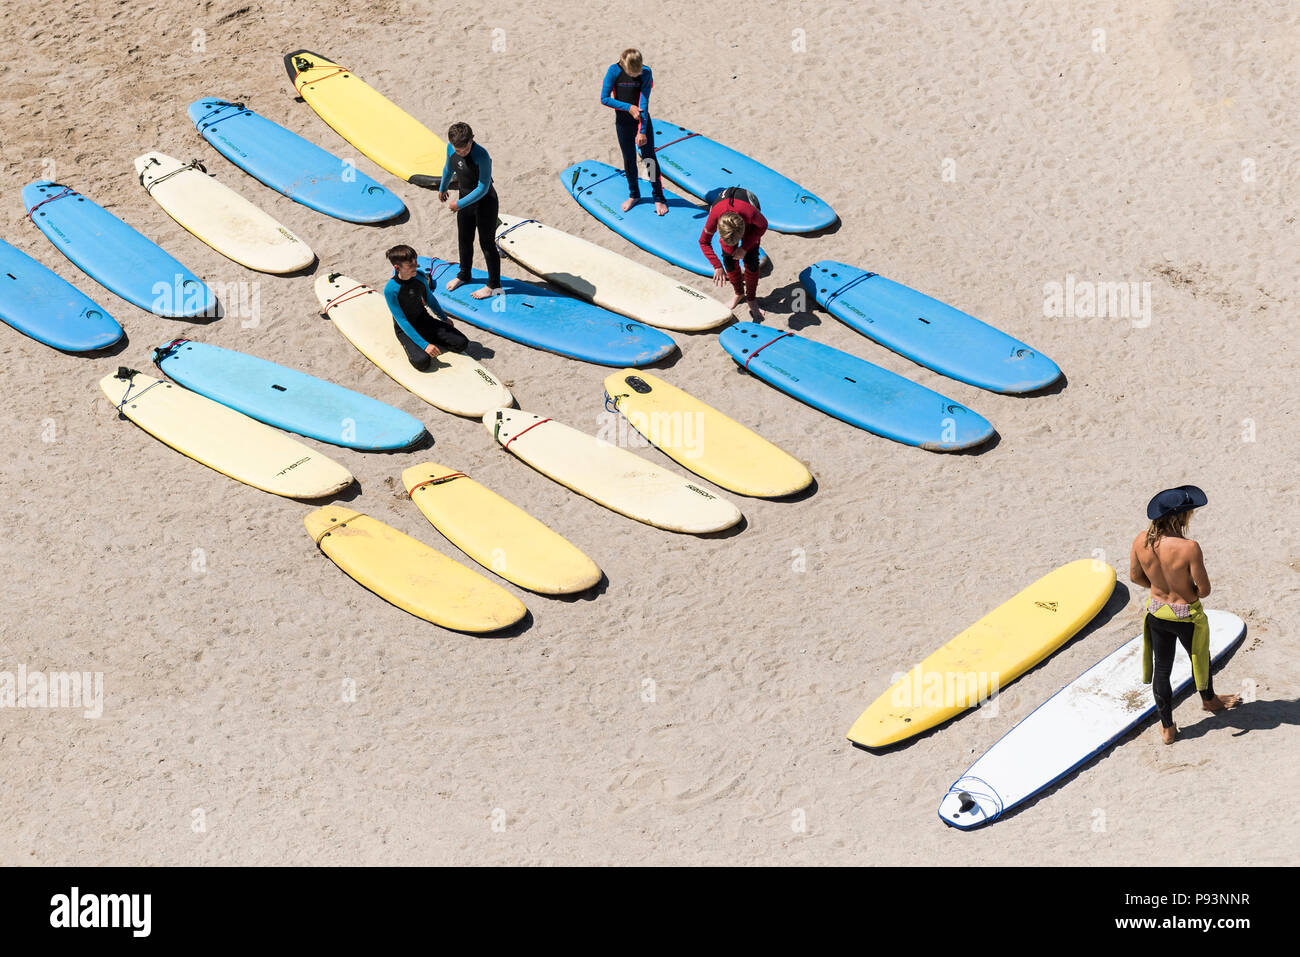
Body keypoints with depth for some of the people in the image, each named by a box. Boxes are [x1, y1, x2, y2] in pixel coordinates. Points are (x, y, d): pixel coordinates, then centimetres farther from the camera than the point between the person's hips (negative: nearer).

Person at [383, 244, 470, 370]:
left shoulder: (420, 277, -8)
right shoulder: (390, 289, -25)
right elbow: (402, 321, -24)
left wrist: (445, 318, 16)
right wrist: (424, 345, -30)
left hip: (424, 319, 5)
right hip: (405, 329, -5)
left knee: (461, 343, -12)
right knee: (422, 361, -30)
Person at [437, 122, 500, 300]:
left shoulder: (481, 155, -32)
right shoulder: (451, 148, -11)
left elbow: (483, 188, -27)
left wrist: (460, 204, -22)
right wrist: (443, 189, 28)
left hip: (485, 203, -7)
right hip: (466, 200, 7)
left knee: (487, 243, 5)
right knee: (464, 240, 23)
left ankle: (494, 285, 19)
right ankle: (464, 275, 45)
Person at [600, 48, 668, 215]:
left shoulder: (646, 73, -18)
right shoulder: (614, 71, -15)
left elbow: (644, 102, -21)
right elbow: (604, 98, -12)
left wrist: (642, 131, -24)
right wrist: (628, 107, -22)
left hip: (642, 121, -2)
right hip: (623, 122, 2)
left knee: (649, 157, 3)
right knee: (629, 159, 13)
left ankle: (658, 197, 14)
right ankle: (634, 195, 31)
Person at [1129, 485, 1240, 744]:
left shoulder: (1141, 541, -17)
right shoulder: (1189, 548, -32)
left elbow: (1135, 576, -1)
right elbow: (1204, 589, -23)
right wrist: (1190, 592, 0)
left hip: (1156, 613, 4)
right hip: (1186, 616, -4)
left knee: (1161, 669, 20)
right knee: (1200, 658, 28)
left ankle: (1167, 728, 34)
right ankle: (1208, 699, 57)